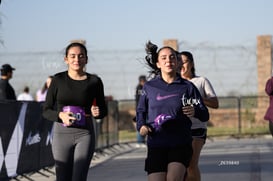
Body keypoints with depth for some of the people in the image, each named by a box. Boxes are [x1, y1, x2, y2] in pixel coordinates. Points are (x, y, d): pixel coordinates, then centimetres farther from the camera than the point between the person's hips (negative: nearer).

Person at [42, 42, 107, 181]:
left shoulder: (94, 81, 2)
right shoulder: (58, 80, 2)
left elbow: (104, 109, 14)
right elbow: (46, 111, 5)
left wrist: (97, 113, -9)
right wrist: (60, 115, -15)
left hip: (85, 134, -1)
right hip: (62, 134, 1)